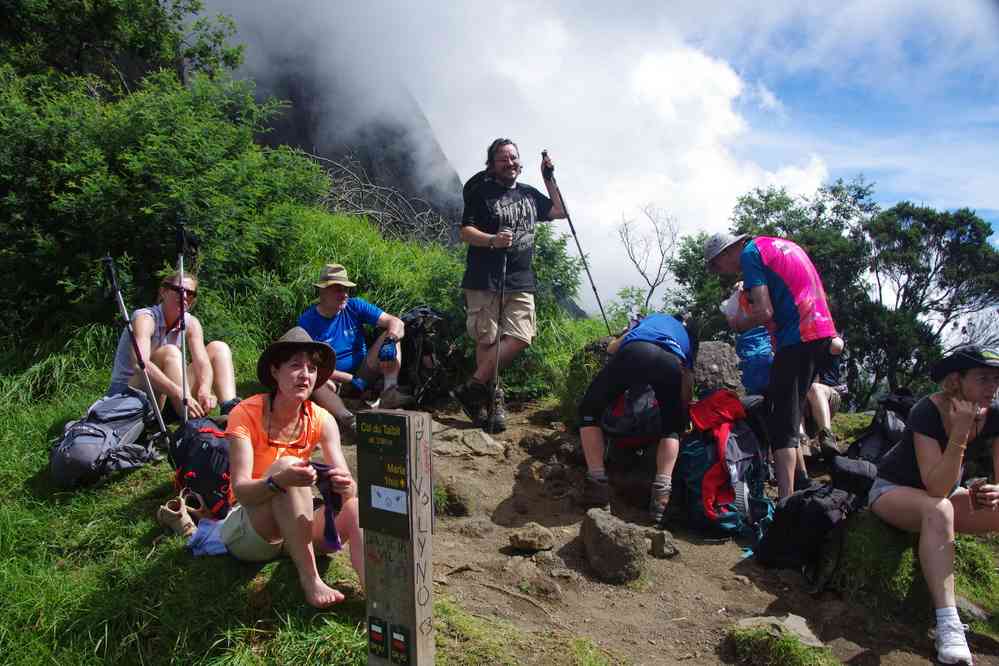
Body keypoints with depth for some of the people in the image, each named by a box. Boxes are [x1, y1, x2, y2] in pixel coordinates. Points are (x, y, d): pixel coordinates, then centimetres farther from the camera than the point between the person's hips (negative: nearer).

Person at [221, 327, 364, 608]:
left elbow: (348, 486, -14)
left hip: (292, 528, 5)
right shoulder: (246, 414, -17)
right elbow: (241, 490, -27)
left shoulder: (321, 420, -6)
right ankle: (309, 579, -33)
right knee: (285, 467, -33)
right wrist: (279, 481, -48)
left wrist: (345, 485, -40)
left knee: (355, 508, -21)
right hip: (246, 530, -4)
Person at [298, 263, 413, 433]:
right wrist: (350, 379, -24)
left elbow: (396, 322, -9)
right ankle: (346, 418, -55)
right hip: (334, 381, -3)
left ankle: (390, 391, -33)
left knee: (391, 334, -13)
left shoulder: (355, 306, -2)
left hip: (362, 374, 3)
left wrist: (389, 343, -31)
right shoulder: (307, 321, -9)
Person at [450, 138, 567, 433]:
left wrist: (549, 179, 20)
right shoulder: (482, 192, 3)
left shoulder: (529, 194, 20)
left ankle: (473, 388, 1)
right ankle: (493, 398, 9)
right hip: (484, 280, -4)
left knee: (519, 338, -8)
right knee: (487, 340, -3)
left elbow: (560, 212, 27)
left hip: (521, 282, 5)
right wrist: (492, 240, -22)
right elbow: (466, 232, -4)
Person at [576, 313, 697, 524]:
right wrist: (683, 417, 38)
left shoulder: (651, 318, 47)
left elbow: (612, 347, 48)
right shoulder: (689, 336, 42)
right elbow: (687, 384, 29)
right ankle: (662, 492, 5)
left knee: (589, 412, 19)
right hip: (670, 361, 0)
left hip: (633, 352, 0)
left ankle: (597, 483, 7)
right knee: (671, 427, 24)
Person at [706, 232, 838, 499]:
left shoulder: (750, 254, -6)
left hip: (797, 339, -9)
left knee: (782, 426, -7)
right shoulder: (781, 243, 20)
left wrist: (739, 324, 3)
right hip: (823, 333, 9)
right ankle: (803, 482, 28)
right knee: (789, 414, 20)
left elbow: (764, 312, -16)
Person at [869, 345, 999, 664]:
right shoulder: (927, 413, -27)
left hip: (942, 494, 6)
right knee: (938, 510, -37)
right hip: (893, 489, -6)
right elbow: (937, 488, -33)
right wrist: (959, 435, -42)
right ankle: (948, 625, -43)